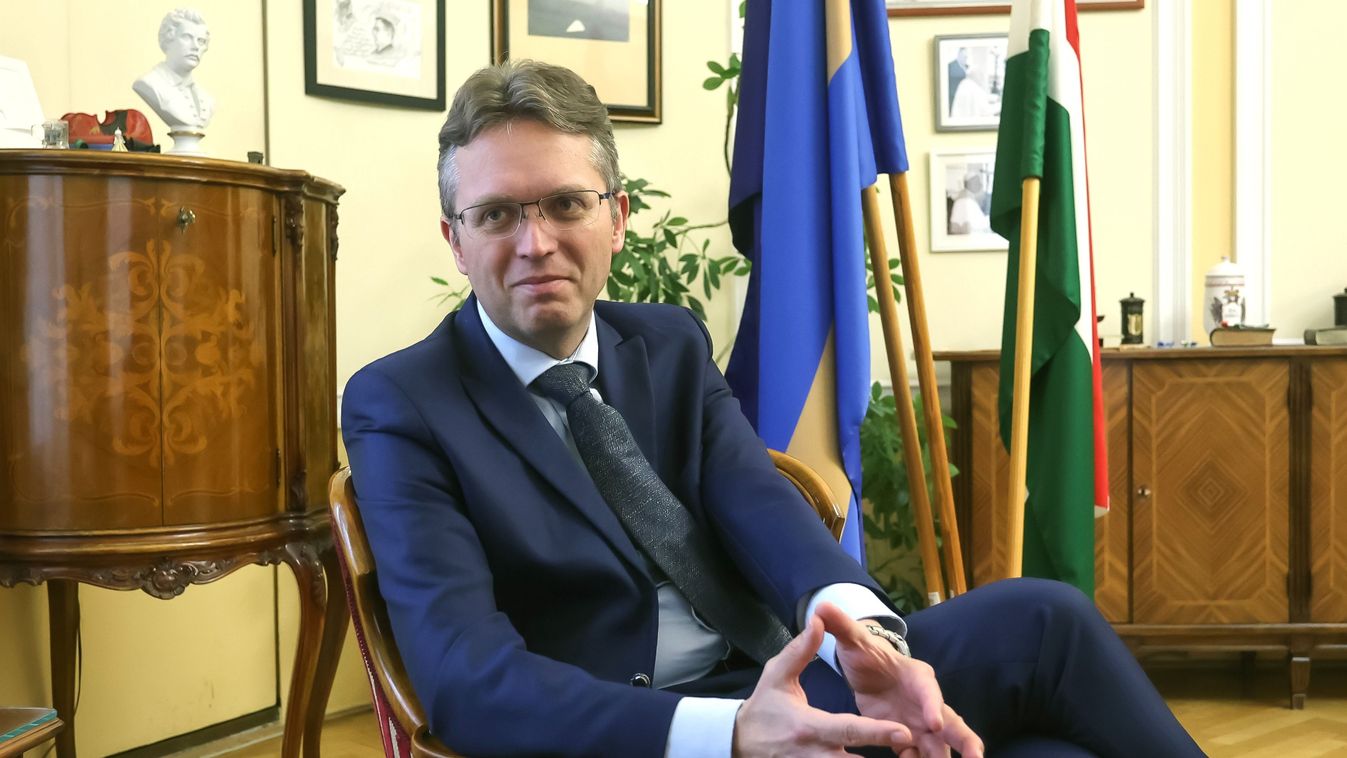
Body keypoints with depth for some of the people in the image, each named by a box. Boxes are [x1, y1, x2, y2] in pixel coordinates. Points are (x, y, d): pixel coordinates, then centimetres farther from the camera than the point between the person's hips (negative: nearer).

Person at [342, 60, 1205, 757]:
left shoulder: (672, 344, 11)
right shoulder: (399, 405, -5)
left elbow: (759, 503, -6)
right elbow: (466, 677, -19)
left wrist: (861, 630, -30)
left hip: (774, 684, 5)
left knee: (1039, 617, -21)